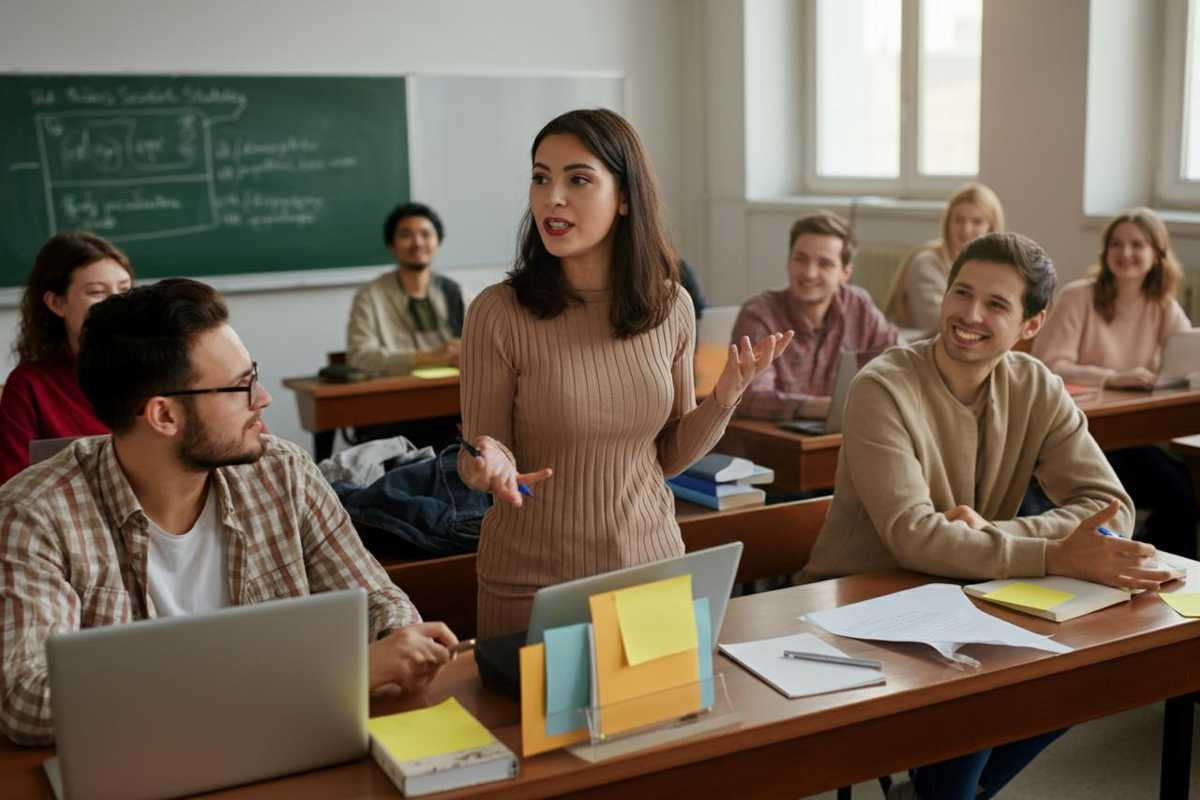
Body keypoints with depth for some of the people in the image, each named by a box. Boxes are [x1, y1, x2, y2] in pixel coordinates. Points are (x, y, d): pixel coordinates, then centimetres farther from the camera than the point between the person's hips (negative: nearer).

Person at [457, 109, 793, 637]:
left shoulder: (670, 306, -3)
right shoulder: (498, 313, -14)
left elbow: (670, 457, 6)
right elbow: (483, 451, -6)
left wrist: (725, 397, -10)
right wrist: (491, 463, -28)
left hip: (652, 564, 3)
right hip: (532, 583, -3)